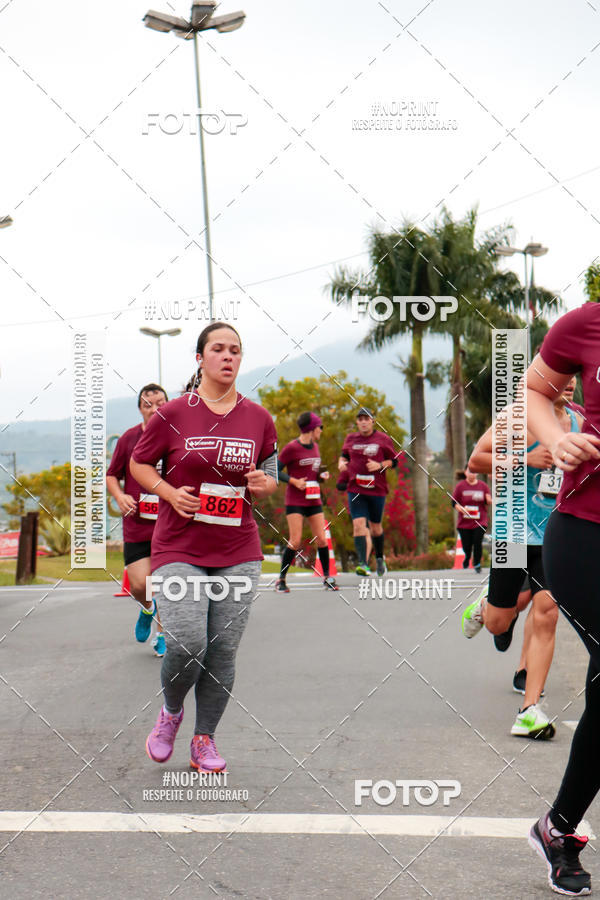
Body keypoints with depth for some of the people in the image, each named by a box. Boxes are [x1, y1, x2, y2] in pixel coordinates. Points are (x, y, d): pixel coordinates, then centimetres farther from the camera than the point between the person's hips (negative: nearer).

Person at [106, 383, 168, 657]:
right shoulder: (129, 438, 2)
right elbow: (112, 476, 12)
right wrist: (120, 497, -6)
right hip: (137, 525, 0)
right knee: (139, 585, -7)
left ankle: (161, 634, 22)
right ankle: (147, 608, 28)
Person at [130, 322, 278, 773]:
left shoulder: (259, 417, 6)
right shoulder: (173, 413, -3)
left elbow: (271, 476, 19)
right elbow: (139, 464, 8)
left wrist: (265, 484, -4)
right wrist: (171, 493, -8)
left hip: (239, 553, 3)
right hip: (179, 549, -3)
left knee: (224, 651, 4)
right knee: (186, 646, -14)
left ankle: (205, 740, 20)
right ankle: (170, 711, 18)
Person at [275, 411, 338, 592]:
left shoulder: (314, 446, 12)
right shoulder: (291, 448, -9)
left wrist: (322, 476, 3)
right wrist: (294, 481, -18)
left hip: (314, 501, 6)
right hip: (295, 501, -6)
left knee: (321, 539, 0)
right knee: (295, 542, -11)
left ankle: (327, 577, 13)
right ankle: (281, 579, 1)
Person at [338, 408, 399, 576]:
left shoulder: (383, 439, 1)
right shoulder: (351, 439, 7)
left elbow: (394, 461, 5)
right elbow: (344, 454, 23)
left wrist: (380, 465, -13)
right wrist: (341, 463, 1)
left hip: (377, 489, -1)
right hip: (355, 489, 1)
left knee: (375, 526, 11)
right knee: (358, 524, -15)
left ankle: (380, 558, 37)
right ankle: (362, 564, -21)